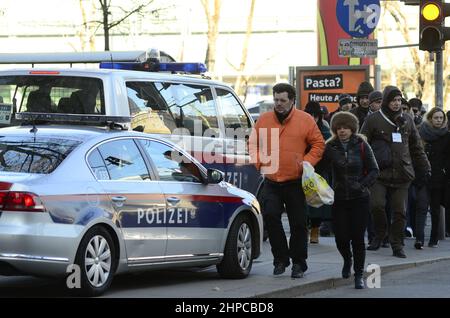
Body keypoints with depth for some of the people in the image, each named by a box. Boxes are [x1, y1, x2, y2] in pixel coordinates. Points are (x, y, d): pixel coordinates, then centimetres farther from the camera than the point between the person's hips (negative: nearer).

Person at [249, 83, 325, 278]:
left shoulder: (305, 120, 0)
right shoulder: (264, 120, 7)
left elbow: (318, 144, 4)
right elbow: (253, 143, 15)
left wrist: (308, 162, -10)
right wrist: (257, 161, -2)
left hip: (295, 182, -1)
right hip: (271, 182, 2)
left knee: (298, 223, 4)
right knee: (270, 216, -14)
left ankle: (298, 263, 18)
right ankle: (281, 258, 2)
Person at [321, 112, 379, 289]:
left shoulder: (361, 146, -1)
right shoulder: (330, 147, 3)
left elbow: (374, 170, 1)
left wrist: (363, 184, -12)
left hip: (359, 198, -1)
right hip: (339, 199, 1)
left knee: (357, 237, -3)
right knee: (341, 237, 0)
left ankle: (359, 274, 9)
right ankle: (347, 260, 33)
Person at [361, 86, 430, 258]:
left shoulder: (407, 120, 13)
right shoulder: (373, 120, 1)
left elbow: (417, 147, 20)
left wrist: (425, 168, 16)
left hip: (402, 174, 3)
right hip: (380, 174, -3)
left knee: (400, 211, 2)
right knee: (377, 204, -17)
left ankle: (397, 245, 14)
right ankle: (379, 234, 9)